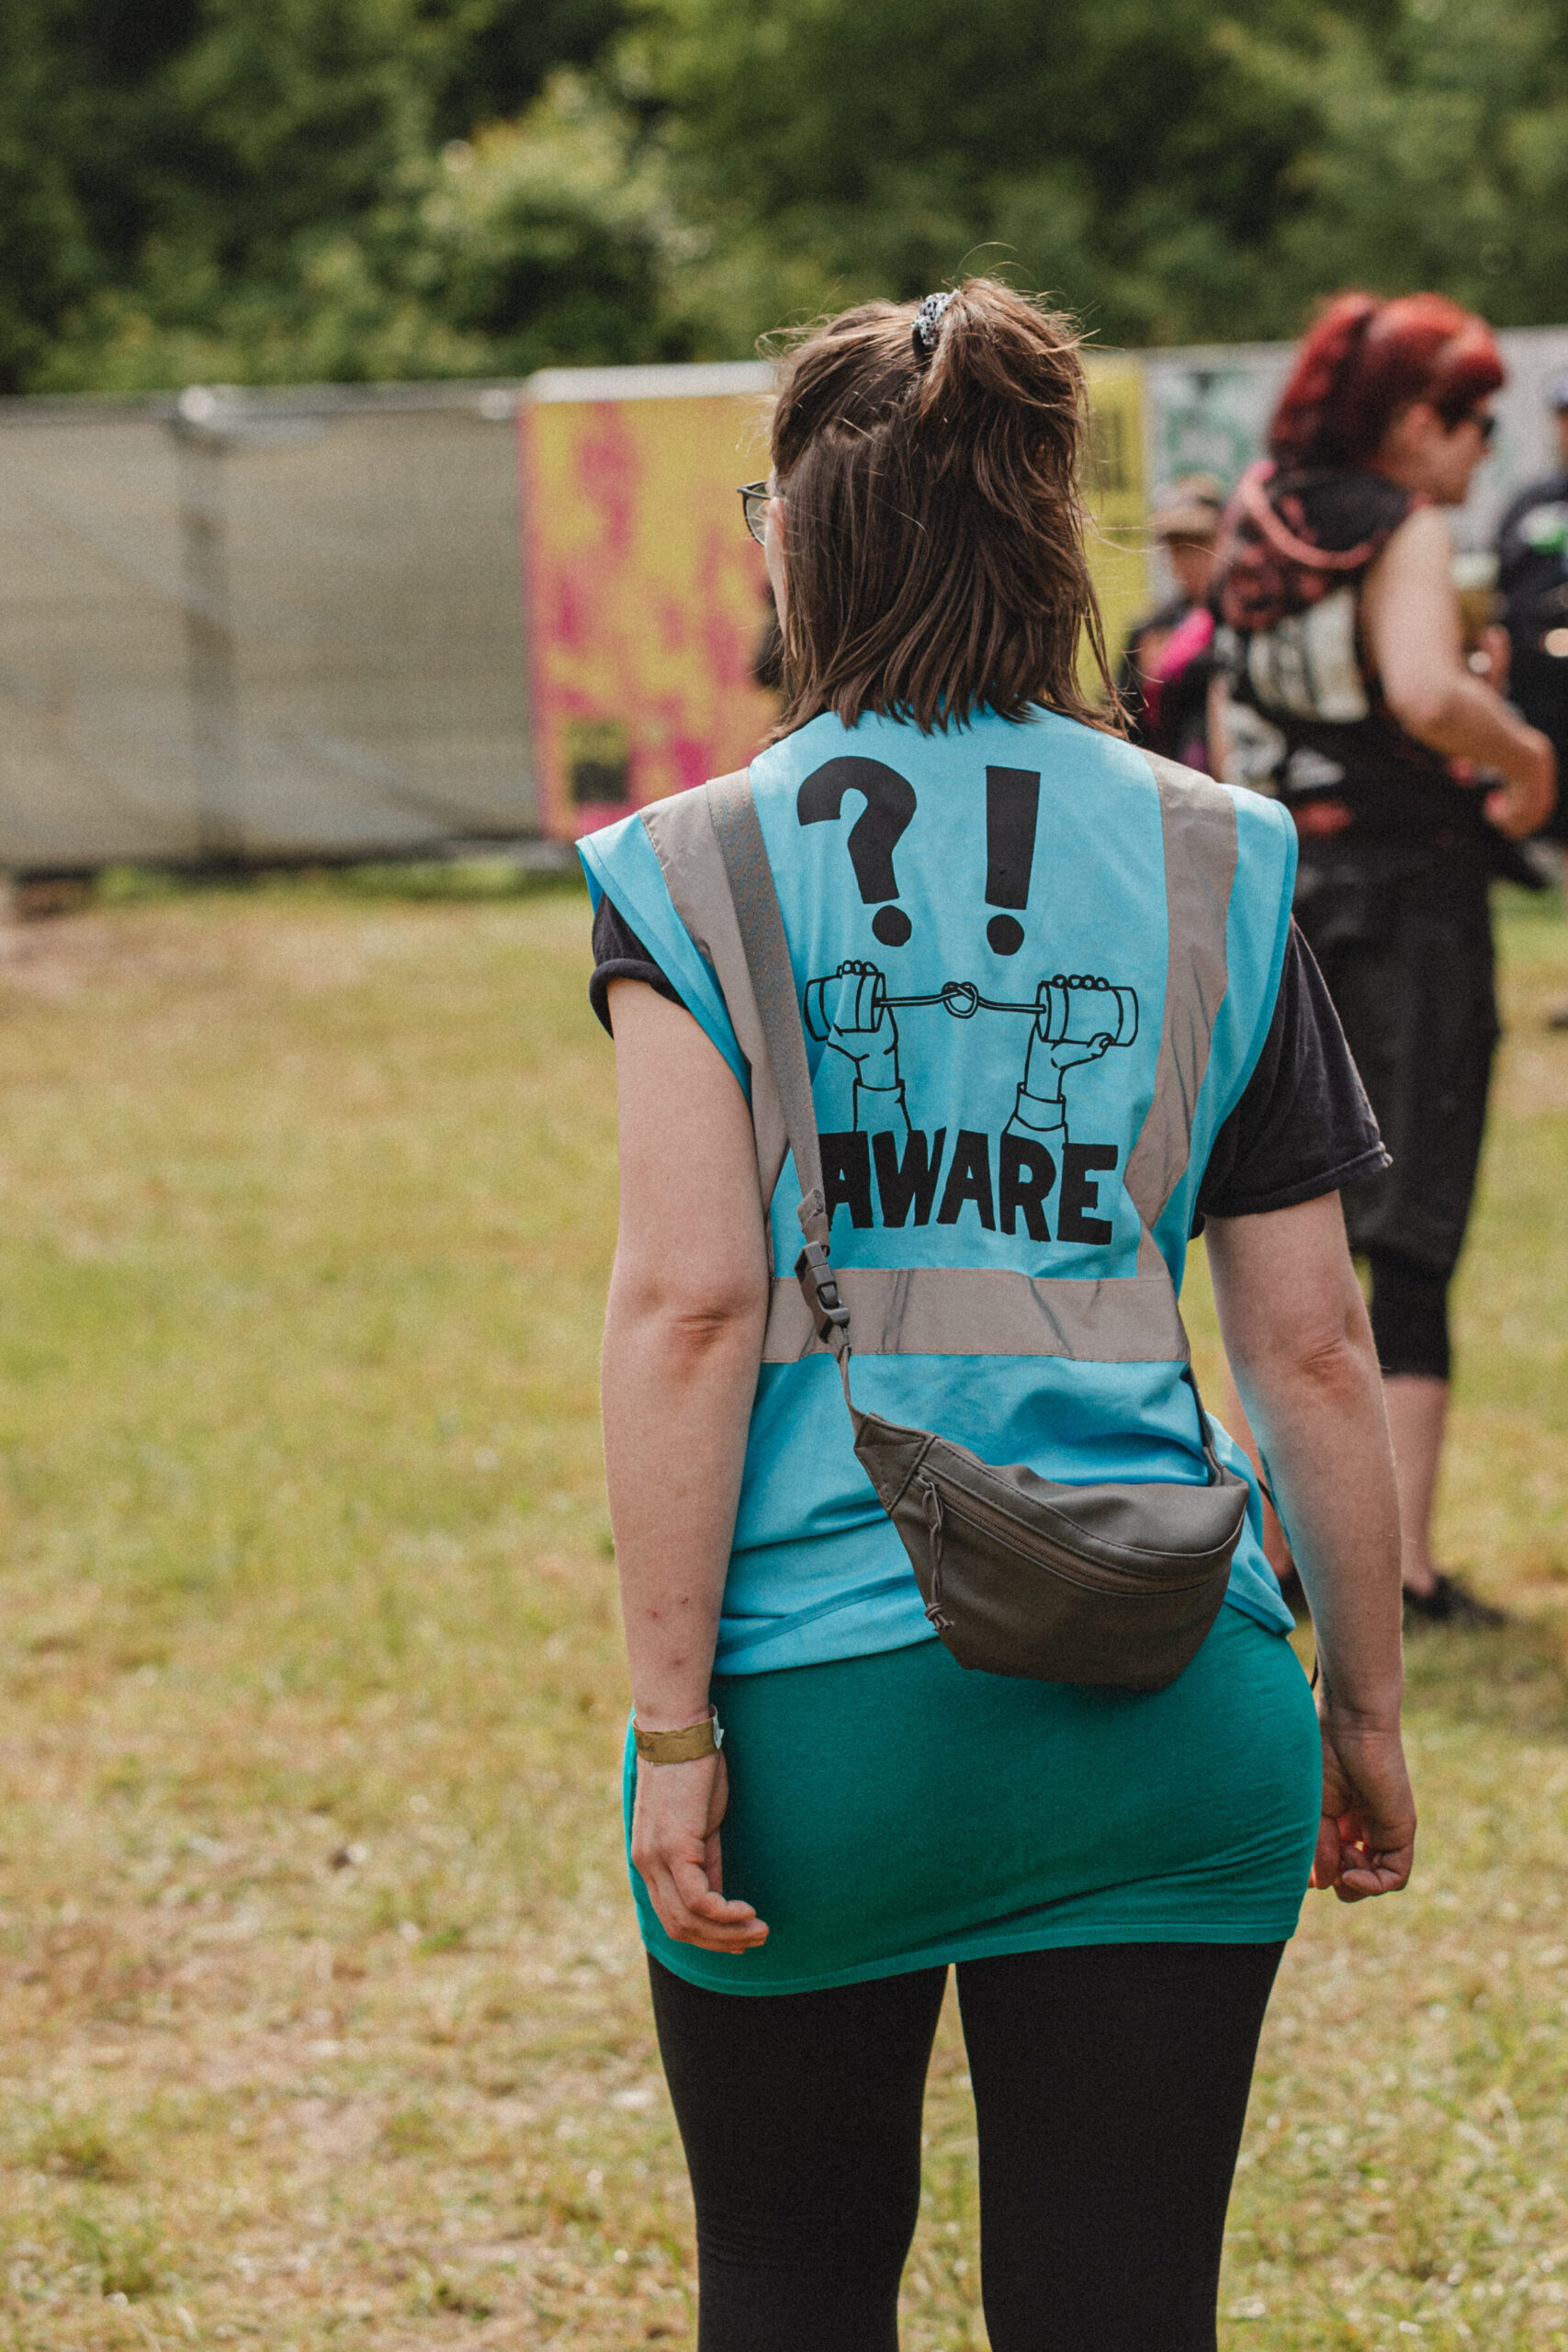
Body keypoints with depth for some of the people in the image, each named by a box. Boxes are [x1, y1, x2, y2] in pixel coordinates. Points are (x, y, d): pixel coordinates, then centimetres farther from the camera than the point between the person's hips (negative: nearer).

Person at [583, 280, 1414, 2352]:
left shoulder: (703, 871, -2)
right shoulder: (1214, 869, 5)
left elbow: (689, 1308, -10)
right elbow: (1311, 1348, 5)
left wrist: (676, 1726, -7)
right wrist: (1367, 1706, 15)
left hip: (814, 1703, -1)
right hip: (1161, 1707, 1)